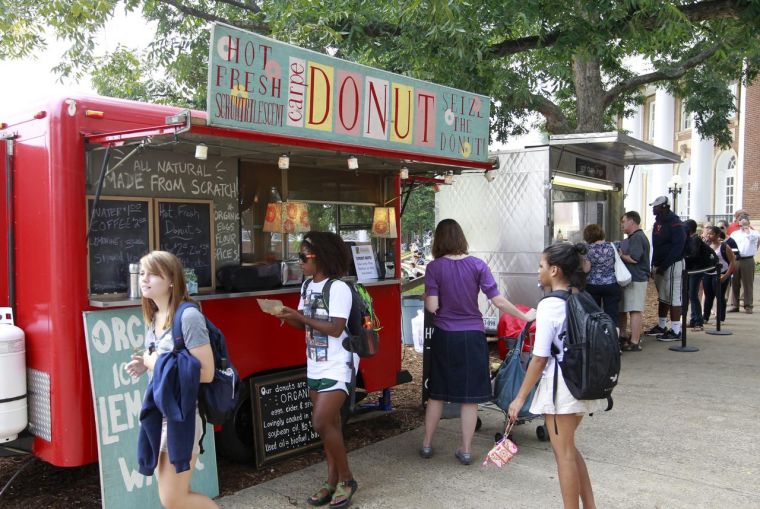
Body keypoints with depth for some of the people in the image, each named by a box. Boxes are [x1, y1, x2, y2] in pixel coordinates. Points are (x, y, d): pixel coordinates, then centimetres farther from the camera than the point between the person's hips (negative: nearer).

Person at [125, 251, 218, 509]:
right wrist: (146, 364, 1)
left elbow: (206, 373, -21)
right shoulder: (153, 318, 8)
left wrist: (161, 365, -18)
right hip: (158, 413, 9)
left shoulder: (188, 316, -19)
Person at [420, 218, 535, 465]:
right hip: (472, 335, 0)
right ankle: (465, 449, 17)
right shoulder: (477, 265, -7)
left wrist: (425, 296, 9)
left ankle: (427, 444, 25)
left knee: (437, 392, 15)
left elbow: (432, 306, -12)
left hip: (444, 336, 1)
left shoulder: (434, 267, -8)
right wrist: (525, 316, 3)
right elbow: (497, 300, -9)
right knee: (470, 395, 9)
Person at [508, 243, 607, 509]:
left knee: (564, 454, 7)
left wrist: (520, 398, -10)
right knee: (568, 448, 23)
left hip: (560, 386, -8)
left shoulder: (549, 305, -18)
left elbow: (539, 359, -18)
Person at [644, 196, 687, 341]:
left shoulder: (674, 223, -14)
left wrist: (663, 265, -21)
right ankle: (661, 326, 27)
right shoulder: (658, 221, 15)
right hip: (659, 265, 9)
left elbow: (677, 246, -20)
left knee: (673, 297, -7)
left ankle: (675, 331, -3)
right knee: (662, 297, 17)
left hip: (672, 264, -9)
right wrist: (654, 264, 11)